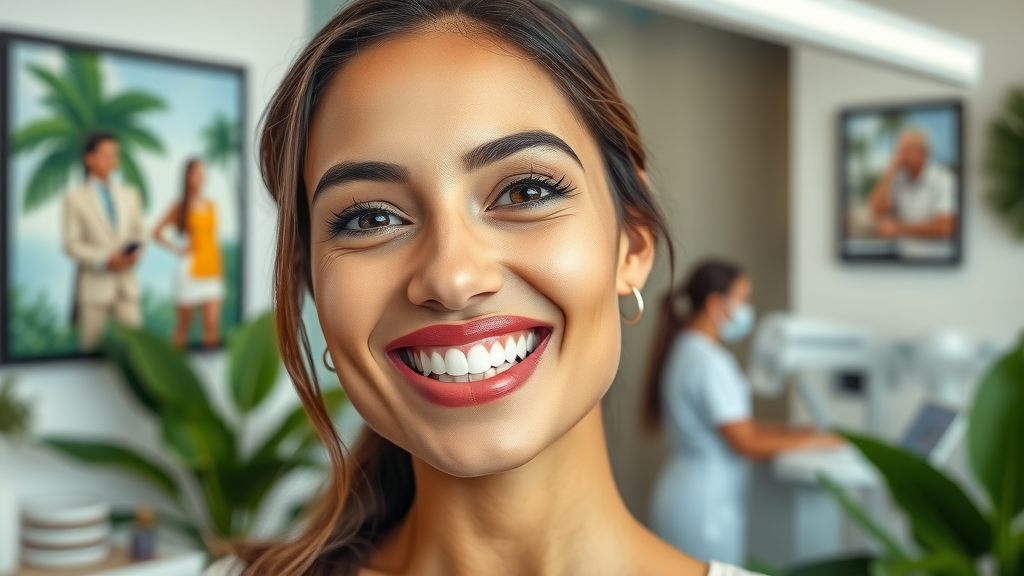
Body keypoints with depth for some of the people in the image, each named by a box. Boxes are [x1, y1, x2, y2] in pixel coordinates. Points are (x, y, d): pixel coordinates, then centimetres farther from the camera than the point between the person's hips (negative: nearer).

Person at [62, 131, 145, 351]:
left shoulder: (130, 195, 13)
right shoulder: (75, 198, 0)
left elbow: (140, 232, 15)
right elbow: (71, 244, -4)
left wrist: (134, 254, -7)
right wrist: (105, 261, -16)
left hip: (127, 283, 3)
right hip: (94, 285, -3)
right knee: (91, 347, 1)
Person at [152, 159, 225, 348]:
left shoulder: (211, 205, 9)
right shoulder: (180, 206, -2)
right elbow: (157, 233, 2)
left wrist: (219, 267, 13)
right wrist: (178, 249, -4)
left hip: (211, 271, 3)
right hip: (190, 269, -3)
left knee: (212, 323, -6)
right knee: (184, 323, 5)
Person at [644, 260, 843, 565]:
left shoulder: (685, 350, 11)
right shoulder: (708, 362, -19)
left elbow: (736, 424, 14)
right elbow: (748, 444, -18)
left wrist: (797, 431, 8)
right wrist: (813, 440, -7)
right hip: (704, 508, -10)